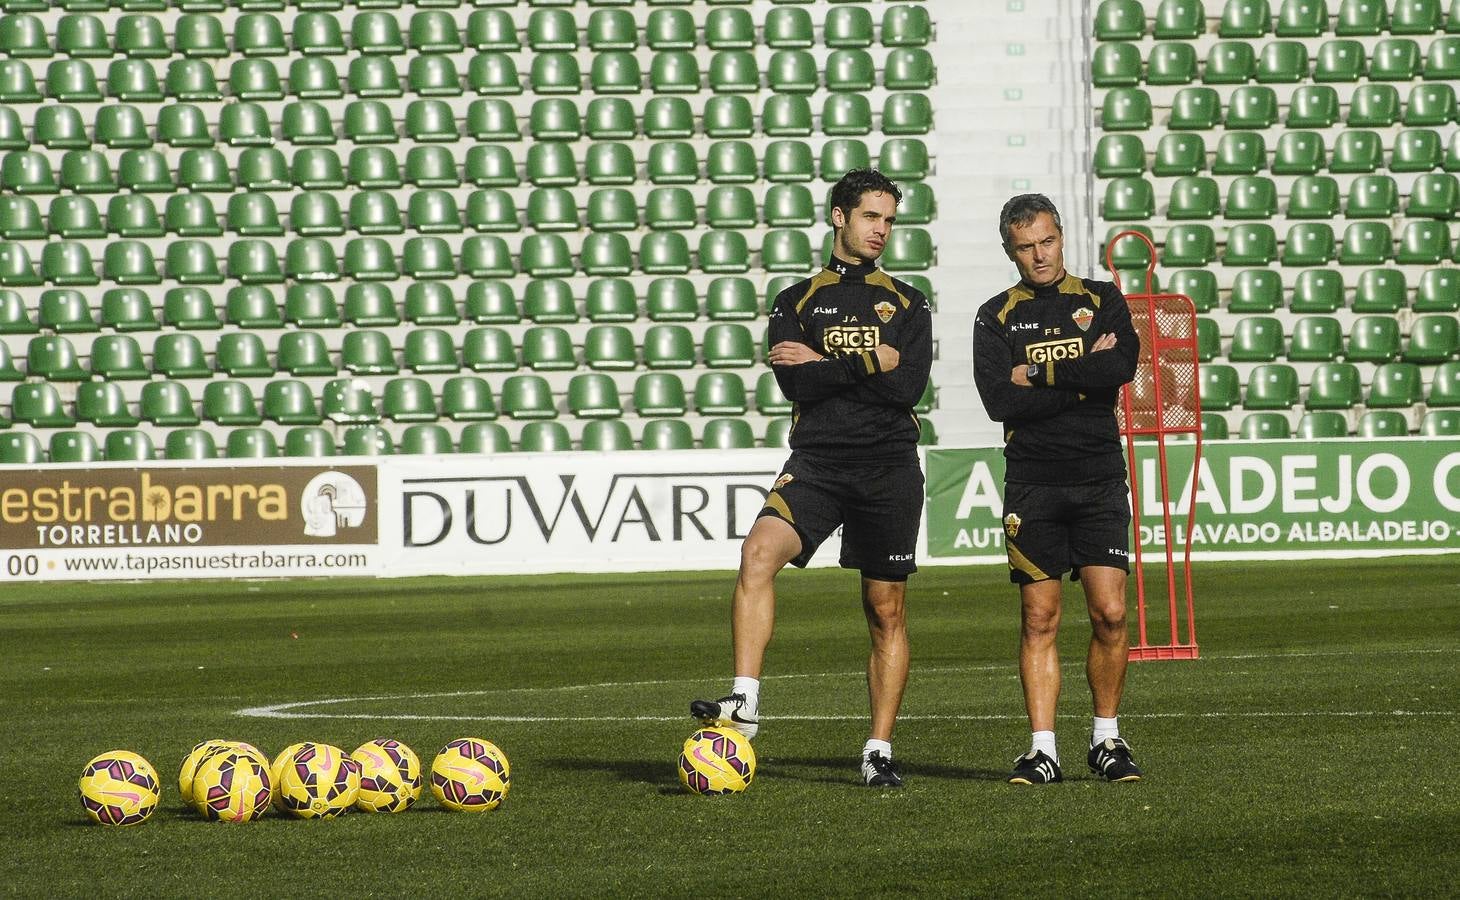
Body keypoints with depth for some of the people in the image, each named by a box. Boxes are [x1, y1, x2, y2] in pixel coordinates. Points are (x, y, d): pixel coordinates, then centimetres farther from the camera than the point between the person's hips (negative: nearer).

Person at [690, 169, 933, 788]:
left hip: (889, 465, 1)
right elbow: (797, 386, -4)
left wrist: (827, 364, -5)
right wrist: (870, 366, -6)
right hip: (816, 462, -1)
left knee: (886, 613, 2)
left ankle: (879, 751, 10)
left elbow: (909, 387, -4)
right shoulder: (797, 302, 11)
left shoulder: (907, 305, 12)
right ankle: (745, 704, -31)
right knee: (759, 551, -27)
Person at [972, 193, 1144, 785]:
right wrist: (1081, 377, -9)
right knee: (1038, 619, -2)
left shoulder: (1101, 300, 9)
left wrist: (1037, 374, -9)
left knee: (1110, 613, -6)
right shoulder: (997, 317, 7)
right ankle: (1042, 751, 1)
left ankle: (1106, 738, 9)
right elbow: (1000, 401, -8)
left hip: (1099, 476, 0)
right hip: (1032, 483, 0)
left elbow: (1122, 365, -11)